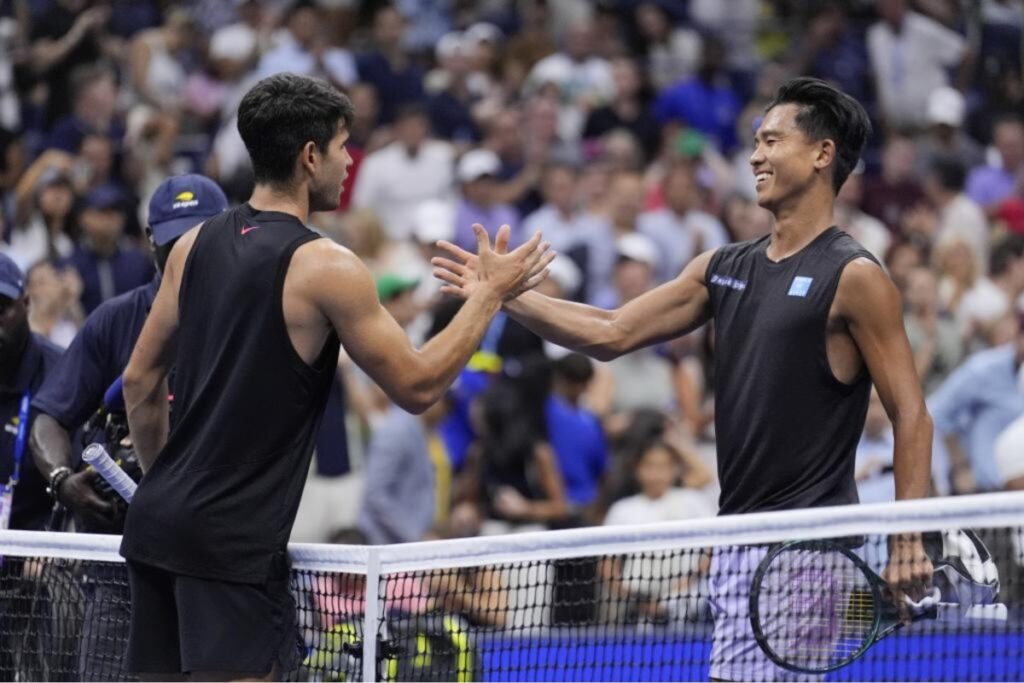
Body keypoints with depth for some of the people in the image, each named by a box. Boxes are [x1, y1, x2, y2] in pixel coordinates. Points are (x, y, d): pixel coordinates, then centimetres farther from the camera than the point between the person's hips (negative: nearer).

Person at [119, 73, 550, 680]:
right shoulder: (325, 267, -12)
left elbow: (141, 381, 15)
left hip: (157, 518, 8)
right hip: (235, 539, -8)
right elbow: (417, 385, -6)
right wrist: (493, 292, 3)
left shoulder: (196, 245, 9)